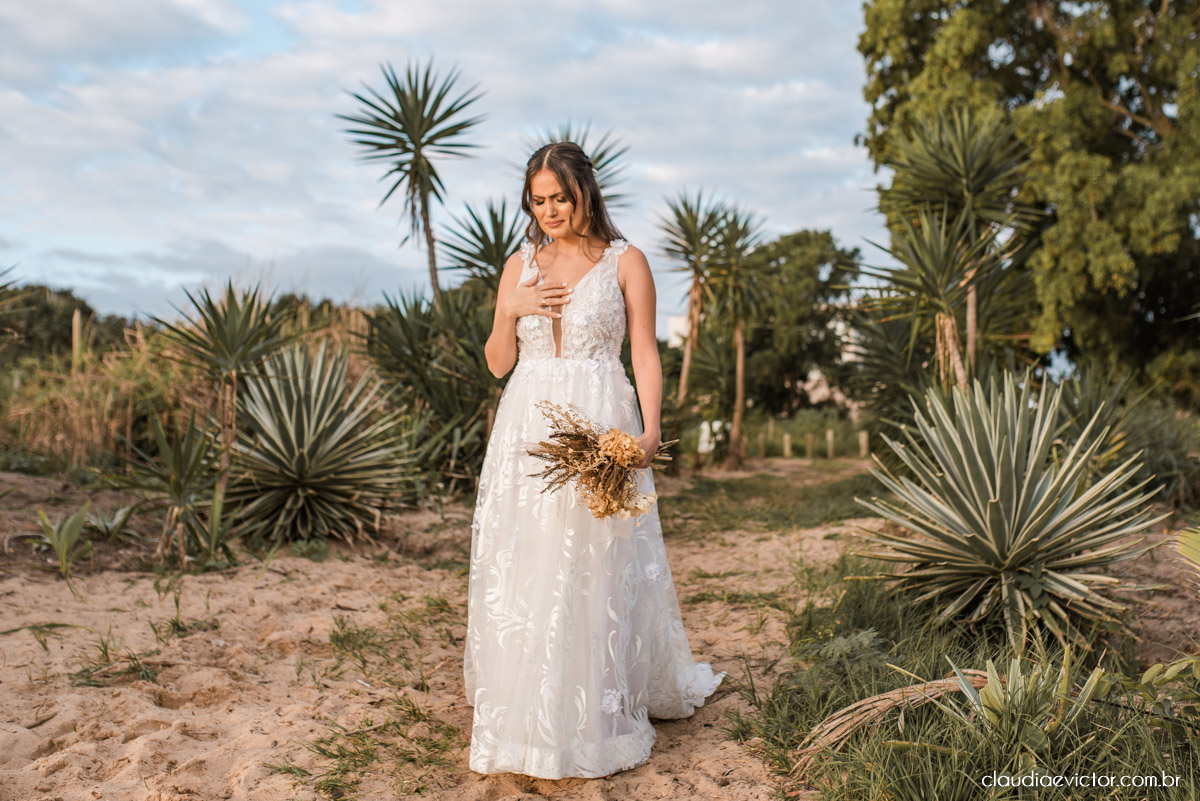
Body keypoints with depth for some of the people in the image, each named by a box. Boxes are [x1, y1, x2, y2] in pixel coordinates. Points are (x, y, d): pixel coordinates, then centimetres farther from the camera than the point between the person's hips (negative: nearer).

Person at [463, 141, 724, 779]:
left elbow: (645, 354, -1)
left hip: (600, 426, -3)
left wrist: (650, 428, -16)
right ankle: (527, 714, 18)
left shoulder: (624, 261, 3)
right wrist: (511, 311, -6)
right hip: (528, 429, 4)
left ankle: (595, 720, 12)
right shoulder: (520, 265, 13)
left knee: (598, 571, -2)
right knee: (523, 570, 4)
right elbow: (497, 363, 13)